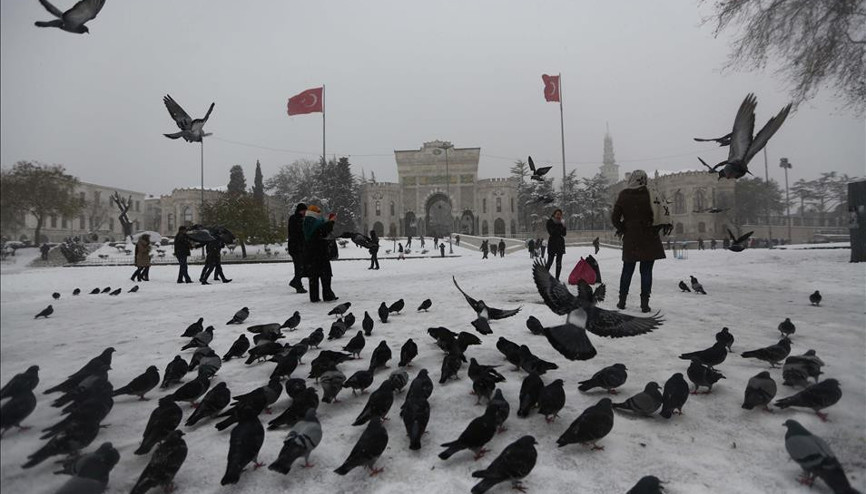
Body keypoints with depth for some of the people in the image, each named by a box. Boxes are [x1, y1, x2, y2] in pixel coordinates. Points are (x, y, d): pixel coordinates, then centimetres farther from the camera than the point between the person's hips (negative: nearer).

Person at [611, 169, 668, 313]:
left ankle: (622, 301, 17)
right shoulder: (649, 194, -7)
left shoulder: (623, 195, -1)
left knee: (627, 270, 12)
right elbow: (659, 213, -8)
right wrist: (667, 225, 9)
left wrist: (621, 229, 14)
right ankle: (644, 303, 5)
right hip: (649, 238, -2)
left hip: (630, 239, 2)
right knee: (646, 271, 4)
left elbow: (615, 217, -1)